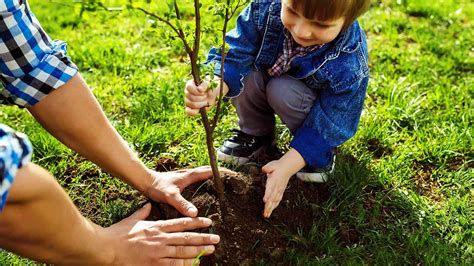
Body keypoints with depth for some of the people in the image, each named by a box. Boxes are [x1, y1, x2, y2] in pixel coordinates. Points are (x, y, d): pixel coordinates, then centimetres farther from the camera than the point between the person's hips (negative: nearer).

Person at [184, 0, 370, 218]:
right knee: (242, 73, -27)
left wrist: (286, 166, -35)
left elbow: (327, 125, -28)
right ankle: (257, 134, 0)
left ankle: (319, 151, -6)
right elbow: (235, 54, -31)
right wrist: (213, 87, -53)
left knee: (282, 91, -34)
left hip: (315, 108, -3)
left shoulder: (349, 66, -38)